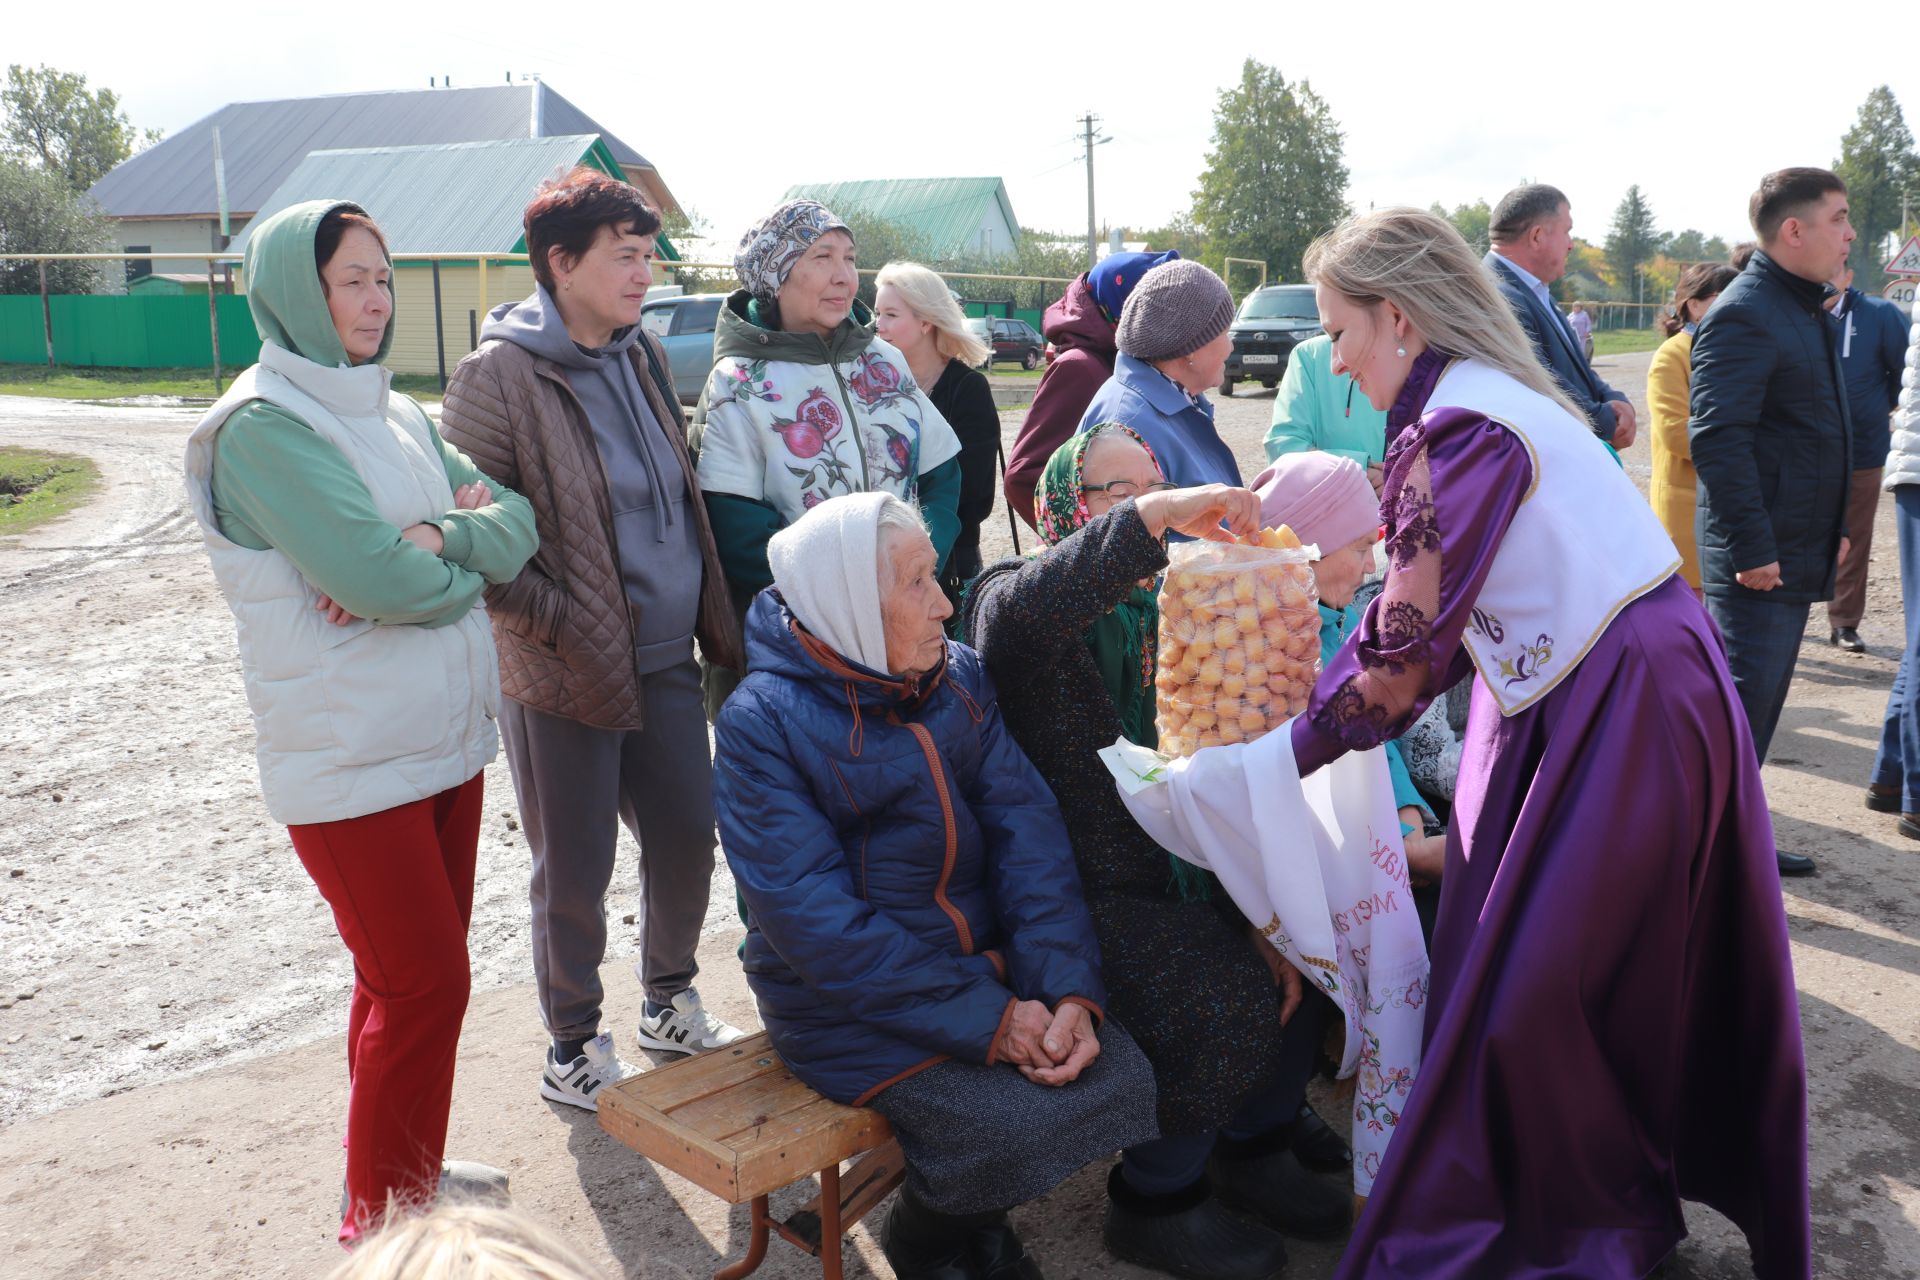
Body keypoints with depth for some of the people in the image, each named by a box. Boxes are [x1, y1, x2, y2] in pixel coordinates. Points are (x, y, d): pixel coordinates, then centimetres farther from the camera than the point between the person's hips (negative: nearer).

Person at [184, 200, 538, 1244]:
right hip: (350, 763, -8)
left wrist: (432, 542, -18)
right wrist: (470, 553, -6)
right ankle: (382, 1227, 18)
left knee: (417, 976, 18)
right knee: (425, 987, -1)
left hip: (447, 742, 8)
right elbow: (379, 576, -26)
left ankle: (414, 1180, 35)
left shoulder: (395, 413, 11)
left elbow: (516, 518, 1)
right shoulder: (261, 426, -14)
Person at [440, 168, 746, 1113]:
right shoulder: (499, 376, -12)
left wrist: (712, 620, 13)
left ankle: (668, 1002, 37)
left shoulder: (639, 355, 9)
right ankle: (573, 1049, 28)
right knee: (574, 872, 7)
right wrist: (562, 625, -17)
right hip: (564, 677, -6)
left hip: (666, 659, 6)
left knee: (687, 839, 13)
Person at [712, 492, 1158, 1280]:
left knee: (1120, 1079, -10)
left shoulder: (958, 677, 2)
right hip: (855, 1003, -6)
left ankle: (973, 1215, 18)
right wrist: (986, 1018, -24)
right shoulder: (763, 722, -16)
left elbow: (1027, 832, -5)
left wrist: (1070, 989, -20)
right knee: (1018, 1123, -21)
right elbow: (816, 920, -21)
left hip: (986, 963, 6)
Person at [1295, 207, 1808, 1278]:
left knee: (1517, 988, -2)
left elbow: (1404, 658, -19)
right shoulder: (1502, 396, 13)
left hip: (1617, 715, -10)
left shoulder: (1456, 427, -18)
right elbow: (1445, 631, 12)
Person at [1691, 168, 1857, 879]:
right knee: (1741, 701, -6)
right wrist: (1752, 547, -24)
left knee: (1762, 700, 15)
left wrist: (1833, 528, 19)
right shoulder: (1744, 314, -14)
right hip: (1757, 555, -10)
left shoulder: (1806, 309, 17)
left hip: (1798, 551, 10)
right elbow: (1716, 439, -22)